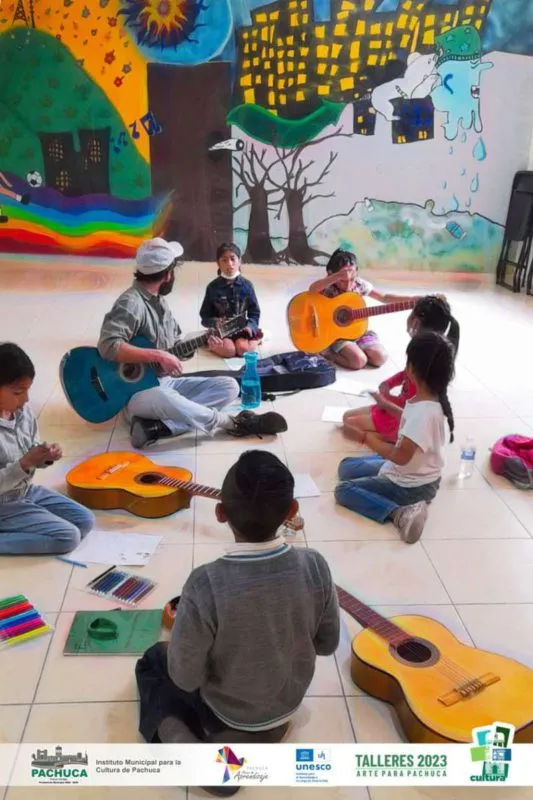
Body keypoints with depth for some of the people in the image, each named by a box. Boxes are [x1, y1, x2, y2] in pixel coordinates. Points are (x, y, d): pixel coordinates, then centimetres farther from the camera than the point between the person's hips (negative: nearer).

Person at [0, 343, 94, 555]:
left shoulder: (23, 411, -3)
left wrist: (45, 457, -11)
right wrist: (25, 463, -29)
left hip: (28, 491, 8)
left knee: (85, 520, 6)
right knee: (69, 537, -15)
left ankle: (24, 532, 7)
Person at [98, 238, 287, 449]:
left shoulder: (158, 300, 13)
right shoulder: (131, 303, -16)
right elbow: (108, 345, -29)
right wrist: (158, 355, -27)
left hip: (167, 381, 9)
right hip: (138, 391, -9)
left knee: (229, 386, -3)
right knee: (163, 398, -42)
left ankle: (159, 426, -23)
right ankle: (236, 423, -25)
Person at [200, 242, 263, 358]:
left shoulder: (246, 285, 1)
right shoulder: (213, 287, -3)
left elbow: (255, 312, 6)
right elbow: (205, 315, 1)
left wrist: (250, 326, -14)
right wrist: (214, 323, -21)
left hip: (241, 328, 1)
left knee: (243, 349, -28)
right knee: (228, 350, -28)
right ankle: (211, 343, 3)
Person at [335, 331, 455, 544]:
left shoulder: (425, 411, -33)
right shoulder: (424, 401, -4)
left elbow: (401, 456, -31)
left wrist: (367, 438, -21)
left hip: (412, 485, -10)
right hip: (409, 471, 10)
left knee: (344, 490, -13)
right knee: (346, 467, 18)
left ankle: (400, 513, -21)